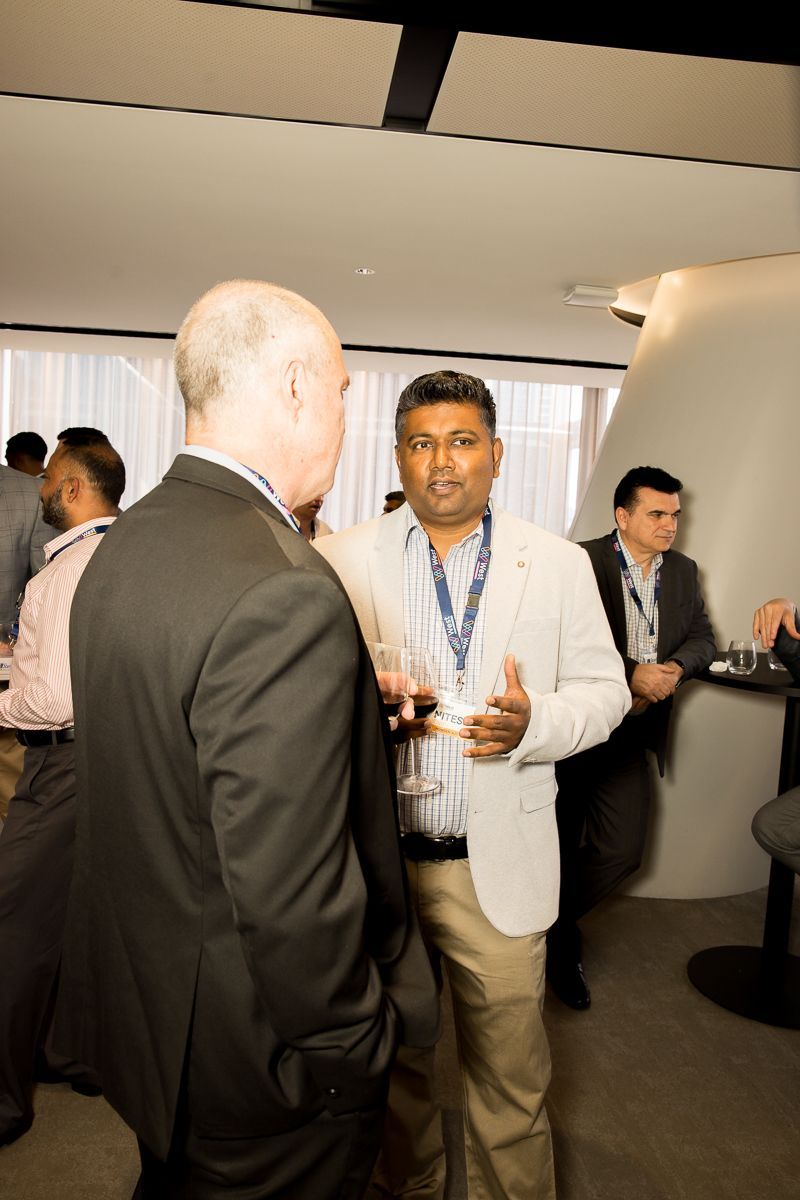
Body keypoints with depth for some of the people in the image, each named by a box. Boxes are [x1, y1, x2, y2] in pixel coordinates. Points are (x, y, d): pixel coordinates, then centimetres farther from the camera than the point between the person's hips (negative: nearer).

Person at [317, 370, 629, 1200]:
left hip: (499, 868, 0)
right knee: (388, 1059, 21)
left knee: (509, 1079, 13)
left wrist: (534, 723, -17)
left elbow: (604, 688, 3)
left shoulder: (559, 565, 1)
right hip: (374, 857, 1)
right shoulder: (345, 559, -1)